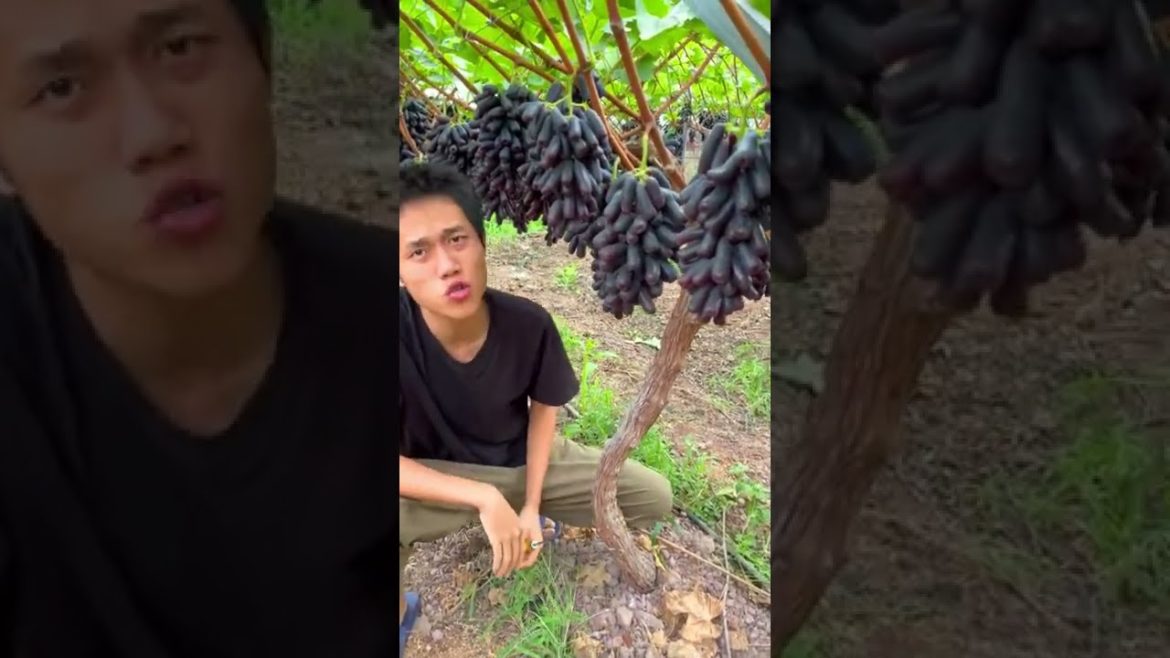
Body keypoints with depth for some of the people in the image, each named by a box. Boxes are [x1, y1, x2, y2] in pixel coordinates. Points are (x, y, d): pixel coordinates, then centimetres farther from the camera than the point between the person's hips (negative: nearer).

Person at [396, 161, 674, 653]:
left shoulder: (528, 323, -23)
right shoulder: (398, 329, -32)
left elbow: (544, 407, -4)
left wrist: (531, 506, -10)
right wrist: (484, 499, -33)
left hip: (523, 459, 4)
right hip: (439, 479, -3)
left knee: (654, 499, -4)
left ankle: (541, 508, 24)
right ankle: (398, 611, -1)